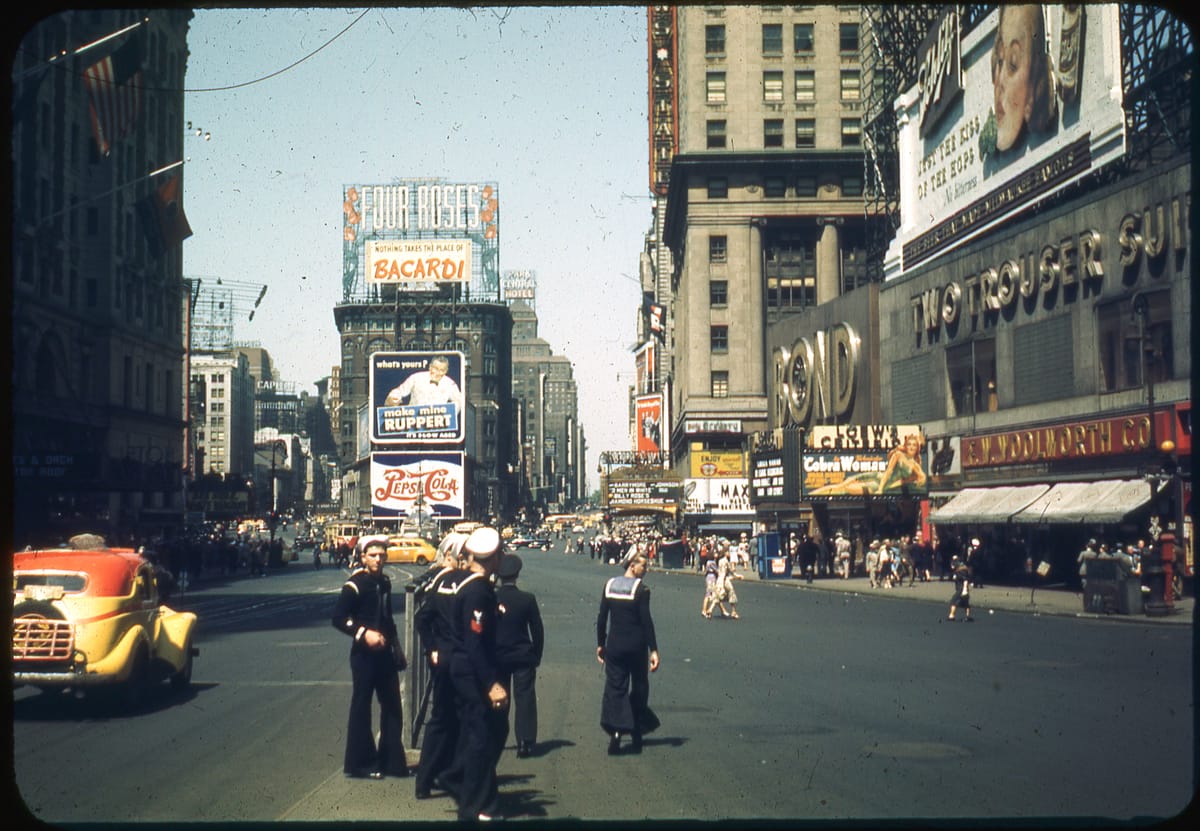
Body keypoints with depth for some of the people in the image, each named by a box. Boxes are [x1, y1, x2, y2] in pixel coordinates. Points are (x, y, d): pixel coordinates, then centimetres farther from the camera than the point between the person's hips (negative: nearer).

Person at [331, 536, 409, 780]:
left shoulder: (384, 583, 12)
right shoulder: (355, 584, -10)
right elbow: (338, 618, -14)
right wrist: (363, 633, -22)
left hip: (385, 653, 7)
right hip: (364, 653, -7)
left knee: (392, 707, 9)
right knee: (361, 707, 1)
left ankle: (392, 762, 18)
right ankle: (359, 764, 10)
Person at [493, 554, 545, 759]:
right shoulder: (527, 599, -9)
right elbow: (537, 630, -3)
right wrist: (536, 656, 8)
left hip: (497, 657, 1)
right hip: (523, 657, -1)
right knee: (524, 698, 2)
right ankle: (525, 743, -3)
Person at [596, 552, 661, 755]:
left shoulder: (609, 585, 3)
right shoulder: (641, 589, -11)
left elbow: (602, 618, 6)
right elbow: (646, 621, -14)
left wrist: (600, 644, 14)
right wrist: (653, 650, -11)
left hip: (614, 645, 3)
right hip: (636, 645, -3)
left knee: (615, 687, 4)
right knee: (639, 688, 12)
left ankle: (615, 730, -15)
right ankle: (636, 734, 18)